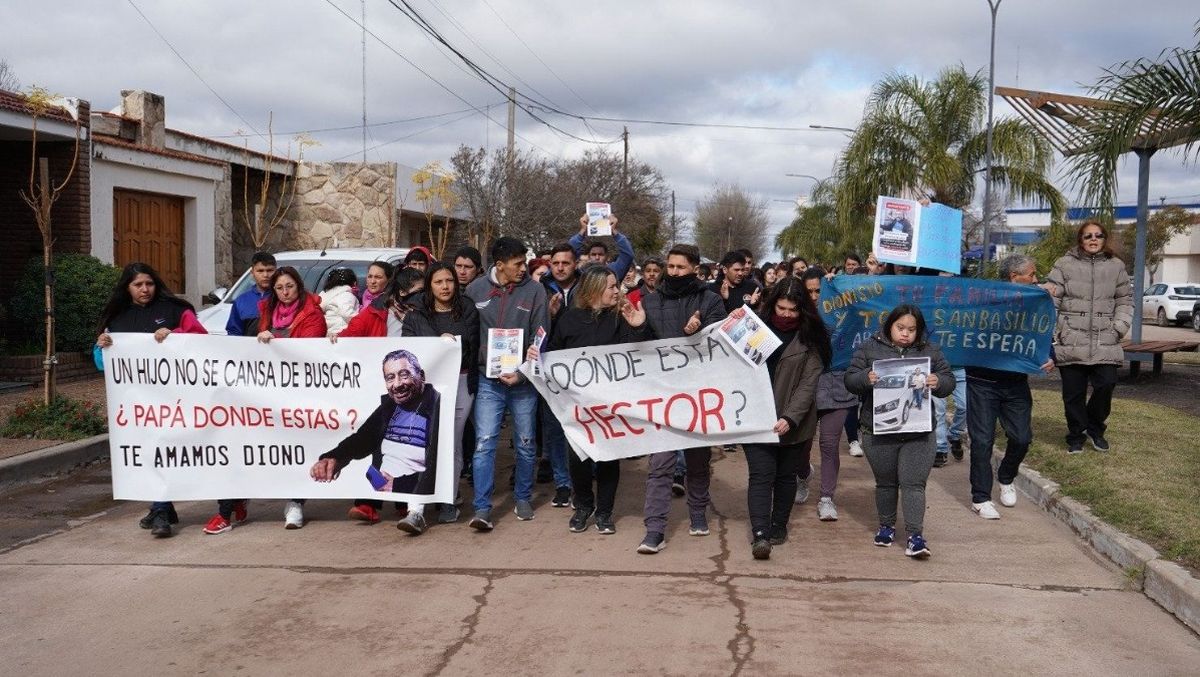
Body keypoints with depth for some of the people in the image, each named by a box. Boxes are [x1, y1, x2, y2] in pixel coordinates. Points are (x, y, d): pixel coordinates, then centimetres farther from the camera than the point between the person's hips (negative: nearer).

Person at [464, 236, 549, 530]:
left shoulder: (534, 290, -4)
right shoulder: (476, 289, 1)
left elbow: (540, 338, -5)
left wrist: (522, 373, -14)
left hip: (523, 382, 0)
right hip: (488, 381, 0)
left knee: (525, 444, 11)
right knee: (484, 443, -7)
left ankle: (523, 498, 29)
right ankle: (482, 509, -3)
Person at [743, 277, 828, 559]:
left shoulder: (810, 339, -3)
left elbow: (808, 384, -8)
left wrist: (790, 418, -20)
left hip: (792, 422, 0)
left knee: (785, 475, 12)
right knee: (761, 474, -8)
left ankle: (778, 526, 26)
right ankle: (760, 533, -13)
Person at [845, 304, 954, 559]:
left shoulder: (930, 351, 7)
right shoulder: (869, 348, 2)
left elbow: (949, 381, 7)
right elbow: (850, 380, -1)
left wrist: (938, 382, -17)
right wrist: (866, 378, -22)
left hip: (918, 433, 0)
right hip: (879, 431, 0)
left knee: (913, 483, -4)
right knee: (885, 482, 13)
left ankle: (915, 535, -2)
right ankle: (886, 526, 29)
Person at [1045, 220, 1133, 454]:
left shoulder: (1116, 266, 9)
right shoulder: (1065, 265, 1)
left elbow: (1125, 301, 13)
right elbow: (1051, 300, -1)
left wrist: (1119, 327, 0)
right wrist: (1050, 331, -13)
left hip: (1105, 343, 2)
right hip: (1071, 343, -1)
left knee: (1106, 384, -8)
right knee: (1073, 392, 3)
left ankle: (1095, 429, 19)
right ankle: (1076, 436, 22)